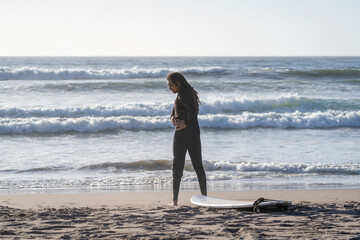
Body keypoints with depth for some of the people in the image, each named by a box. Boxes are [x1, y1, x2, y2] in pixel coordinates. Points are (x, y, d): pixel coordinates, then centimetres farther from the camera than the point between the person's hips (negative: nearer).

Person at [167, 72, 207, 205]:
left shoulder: (182, 95, -15)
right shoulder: (190, 93, 15)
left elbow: (192, 109, -32)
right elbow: (175, 108, 23)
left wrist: (186, 123, -20)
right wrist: (172, 117, 3)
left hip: (182, 133, -9)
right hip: (195, 133, 9)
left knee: (177, 166, -1)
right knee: (198, 165, 10)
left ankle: (175, 199, -1)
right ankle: (204, 196, 10)